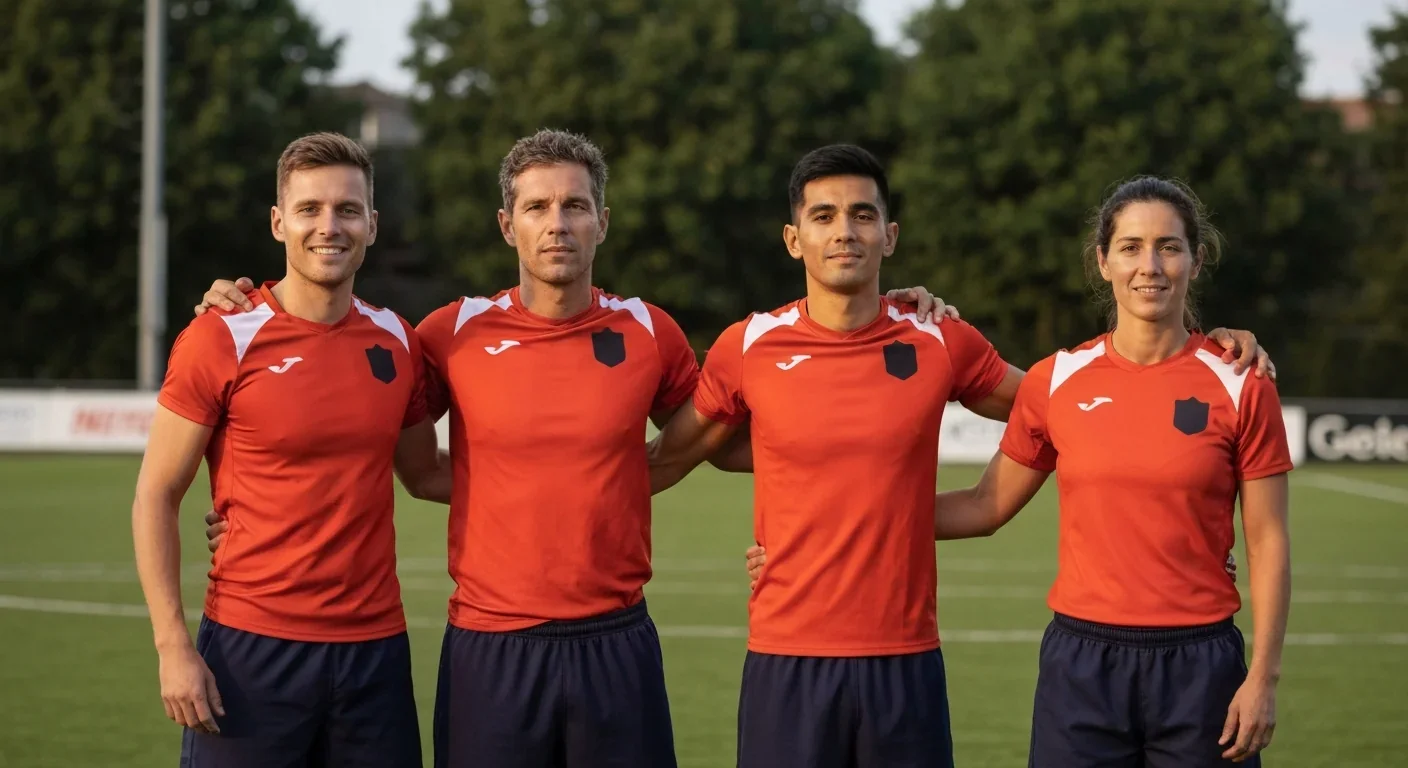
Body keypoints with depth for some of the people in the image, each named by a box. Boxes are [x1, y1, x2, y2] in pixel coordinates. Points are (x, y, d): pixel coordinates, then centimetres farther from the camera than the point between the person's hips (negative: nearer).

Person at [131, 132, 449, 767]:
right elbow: (155, 498, -4)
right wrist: (173, 645, -11)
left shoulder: (396, 342, 6)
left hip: (375, 647, 4)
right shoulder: (222, 339, -7)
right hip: (252, 644, -4)